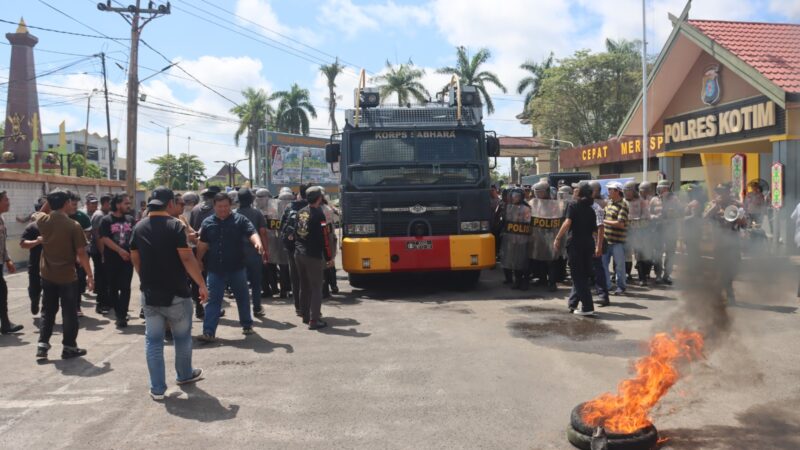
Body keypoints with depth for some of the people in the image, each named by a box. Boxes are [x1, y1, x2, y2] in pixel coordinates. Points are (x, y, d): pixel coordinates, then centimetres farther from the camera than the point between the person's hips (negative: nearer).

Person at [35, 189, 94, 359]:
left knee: (48, 311, 17)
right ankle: (69, 347, 14)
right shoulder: (73, 225, -17)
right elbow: (81, 253, -15)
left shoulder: (44, 221, -5)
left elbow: (41, 212, 24)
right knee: (69, 313, 7)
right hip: (67, 276, -5)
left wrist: (50, 200, 10)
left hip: (47, 275, 5)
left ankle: (42, 345, 17)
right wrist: (89, 275, -6)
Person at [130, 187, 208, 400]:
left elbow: (135, 260, 13)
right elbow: (187, 258, -18)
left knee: (153, 340, 8)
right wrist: (202, 284, -12)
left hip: (149, 294, 4)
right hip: (176, 293, -4)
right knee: (182, 337, 16)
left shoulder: (139, 227, 5)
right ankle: (185, 374, 33)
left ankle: (157, 388, 11)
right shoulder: (175, 225, -13)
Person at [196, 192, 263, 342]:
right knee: (213, 301, 1)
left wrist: (257, 243, -37)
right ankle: (208, 332, 1)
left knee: (243, 298, 14)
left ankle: (247, 325, 31)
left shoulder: (240, 220, -4)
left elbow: (251, 233, -17)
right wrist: (198, 259, 17)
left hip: (237, 268, -1)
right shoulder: (207, 223, 5)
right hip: (215, 269, 1)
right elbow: (202, 243, 14)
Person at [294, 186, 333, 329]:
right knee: (316, 288, -2)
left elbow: (295, 233, 14)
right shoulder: (318, 214, -14)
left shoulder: (300, 213, 7)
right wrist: (329, 257, -9)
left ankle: (305, 315, 26)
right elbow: (324, 238, -15)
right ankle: (314, 320, -4)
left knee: (304, 287, 17)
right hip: (313, 256, -7)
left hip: (299, 254, 7)